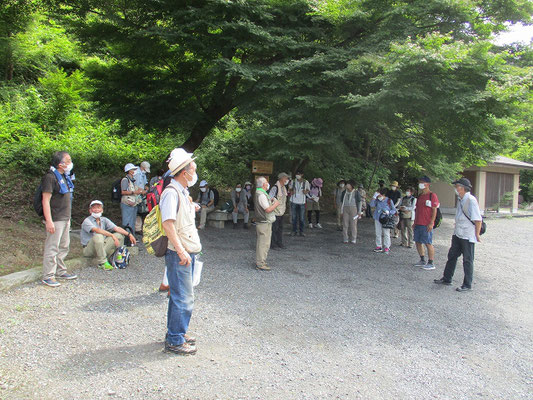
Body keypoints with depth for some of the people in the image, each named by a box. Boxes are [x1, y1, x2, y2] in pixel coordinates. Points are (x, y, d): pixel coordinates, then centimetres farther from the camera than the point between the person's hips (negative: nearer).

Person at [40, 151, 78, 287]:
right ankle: (48, 276, 4)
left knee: (64, 246, 16)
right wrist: (49, 221, -24)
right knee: (52, 248, -4)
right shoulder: (50, 177, -15)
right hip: (55, 220, -9)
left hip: (65, 218, 9)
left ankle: (60, 271, 28)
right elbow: (45, 200, -19)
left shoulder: (64, 176, 13)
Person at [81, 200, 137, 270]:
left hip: (101, 246, 6)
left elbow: (116, 228, -3)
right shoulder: (87, 221, -9)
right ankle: (102, 262, -27)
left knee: (119, 235, -8)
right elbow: (97, 230, -28)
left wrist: (129, 234, -17)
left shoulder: (104, 220, 9)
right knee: (98, 236, -36)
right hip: (88, 249, -6)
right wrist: (112, 235, -37)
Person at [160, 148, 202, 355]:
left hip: (188, 253, 10)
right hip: (179, 254, -10)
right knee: (183, 298, -5)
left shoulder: (183, 191, 16)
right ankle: (175, 341, 6)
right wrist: (181, 251, -28)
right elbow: (167, 224, -25)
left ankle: (176, 333, 30)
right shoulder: (171, 192, -16)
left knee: (179, 295, 18)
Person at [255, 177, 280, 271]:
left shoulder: (259, 193, 15)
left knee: (262, 243, 16)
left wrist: (271, 201, 13)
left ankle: (260, 262, 24)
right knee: (263, 243, -7)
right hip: (264, 223, -11)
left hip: (264, 222, 11)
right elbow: (268, 209, -24)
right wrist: (276, 204, -9)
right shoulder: (261, 195, -19)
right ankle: (260, 264, -2)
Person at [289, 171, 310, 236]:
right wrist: (291, 192, -6)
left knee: (302, 218, 0)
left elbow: (308, 189, 13)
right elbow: (290, 189, 16)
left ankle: (301, 231, 12)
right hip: (294, 202, 1)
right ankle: (294, 230, 14)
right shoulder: (293, 182, 3)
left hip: (302, 202, -1)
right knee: (294, 217, 4)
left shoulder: (306, 182, 1)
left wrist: (306, 191, -9)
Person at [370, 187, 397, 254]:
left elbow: (394, 210, 1)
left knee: (386, 234, -1)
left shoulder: (389, 201, -3)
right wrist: (374, 197, -13)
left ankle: (386, 247, 7)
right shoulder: (377, 200, 4)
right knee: (378, 233, 7)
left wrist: (388, 212, -17)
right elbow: (372, 204, -11)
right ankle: (379, 246, 17)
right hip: (377, 219, 3)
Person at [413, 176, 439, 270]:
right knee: (418, 242, 12)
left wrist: (431, 223, -18)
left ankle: (431, 263, 2)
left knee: (428, 243, -5)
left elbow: (434, 210, -12)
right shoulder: (420, 196, 16)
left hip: (426, 225, -8)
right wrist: (415, 222, 18)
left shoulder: (432, 195, -8)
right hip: (418, 224, 8)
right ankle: (422, 261, 24)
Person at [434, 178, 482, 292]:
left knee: (467, 261, 3)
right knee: (452, 256, 15)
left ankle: (467, 285, 14)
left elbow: (478, 219, -19)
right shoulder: (460, 200, 9)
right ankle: (447, 279, 28)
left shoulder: (471, 200, -18)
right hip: (458, 234, 9)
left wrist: (477, 234, -17)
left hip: (468, 236, -9)